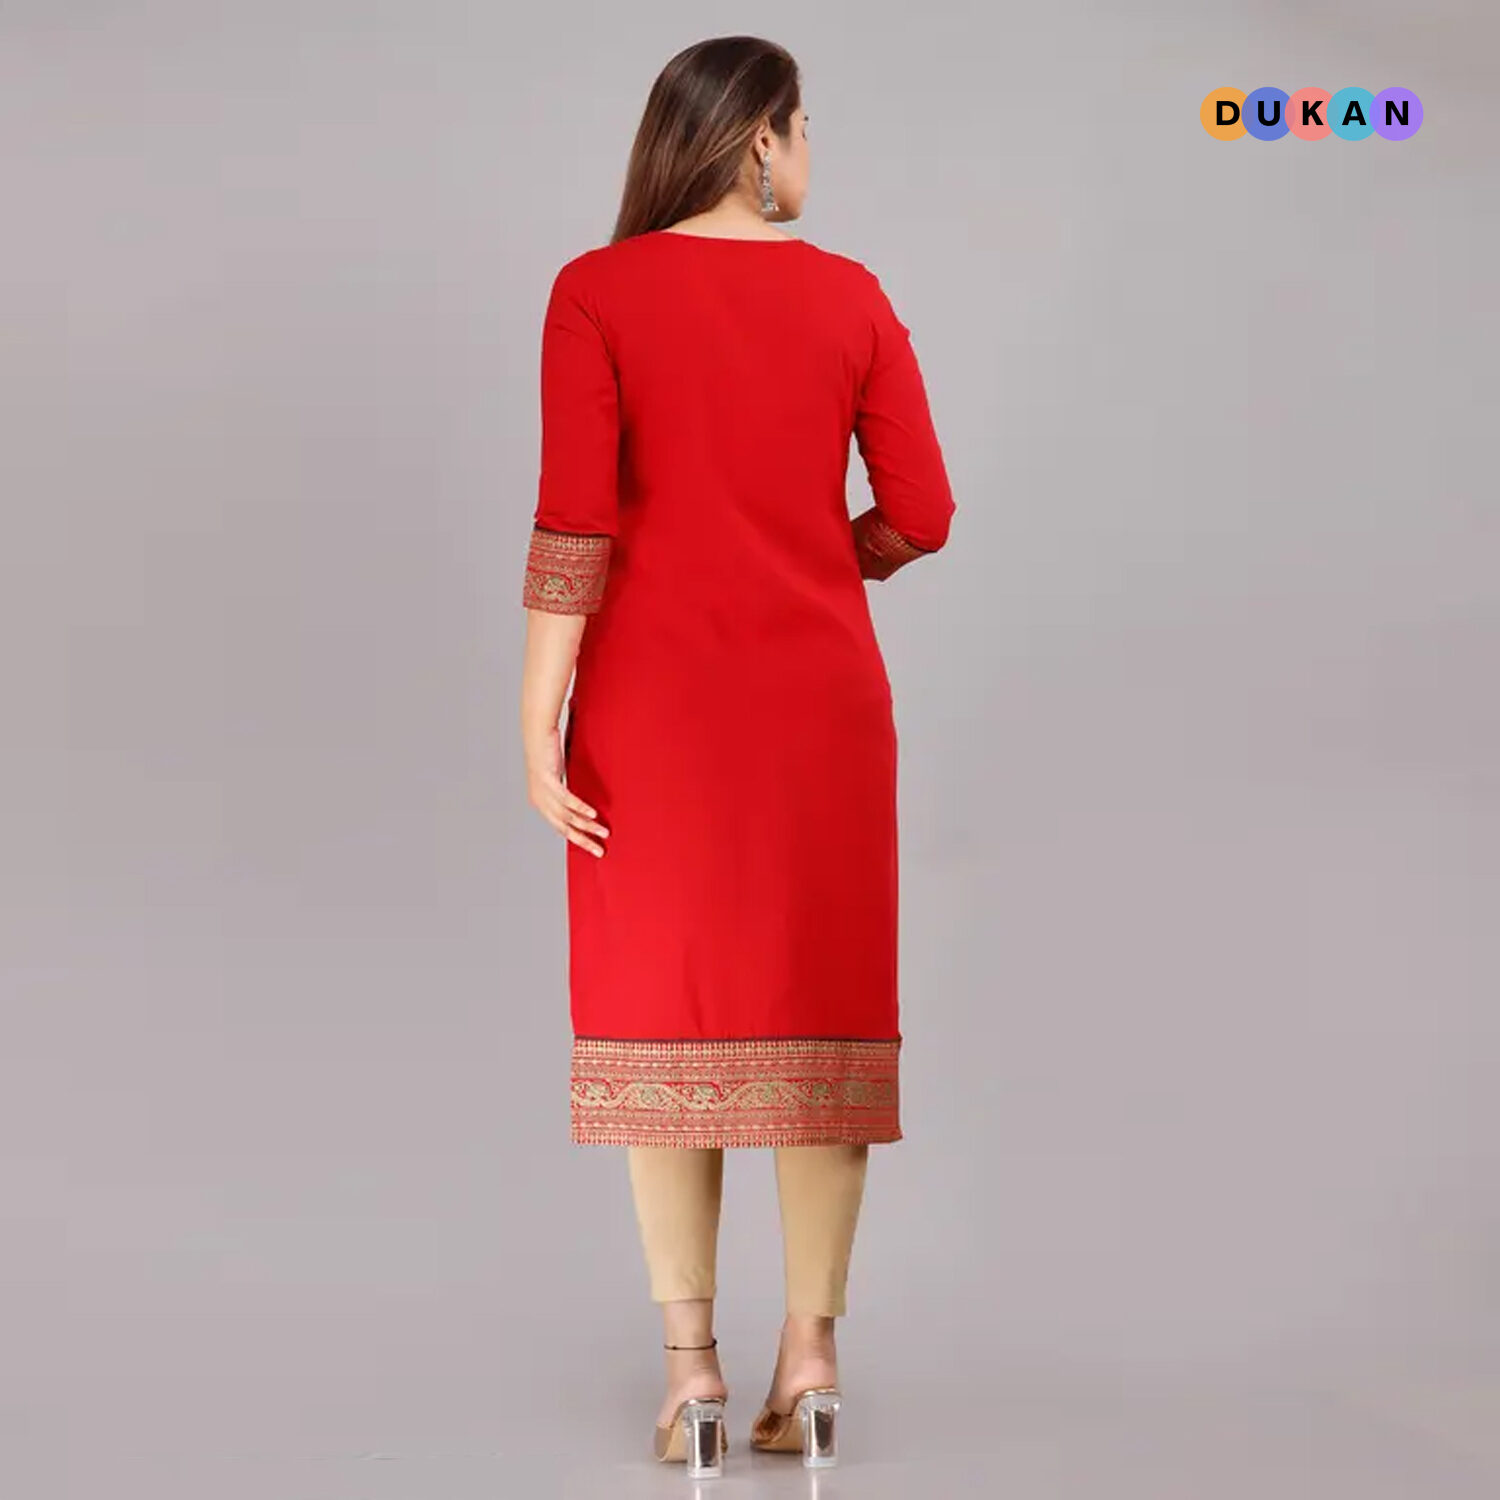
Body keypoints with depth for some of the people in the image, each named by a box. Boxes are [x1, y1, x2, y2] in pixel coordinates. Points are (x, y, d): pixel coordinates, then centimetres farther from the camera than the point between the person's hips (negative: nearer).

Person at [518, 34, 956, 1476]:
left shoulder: (596, 294, -4)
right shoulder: (849, 295, 1)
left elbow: (576, 523, -11)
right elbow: (919, 510, 0)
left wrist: (538, 723, -9)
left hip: (653, 698, -1)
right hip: (816, 694, 1)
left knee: (663, 1012, 7)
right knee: (817, 1007, 8)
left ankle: (690, 1368, 8)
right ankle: (809, 1358, 9)